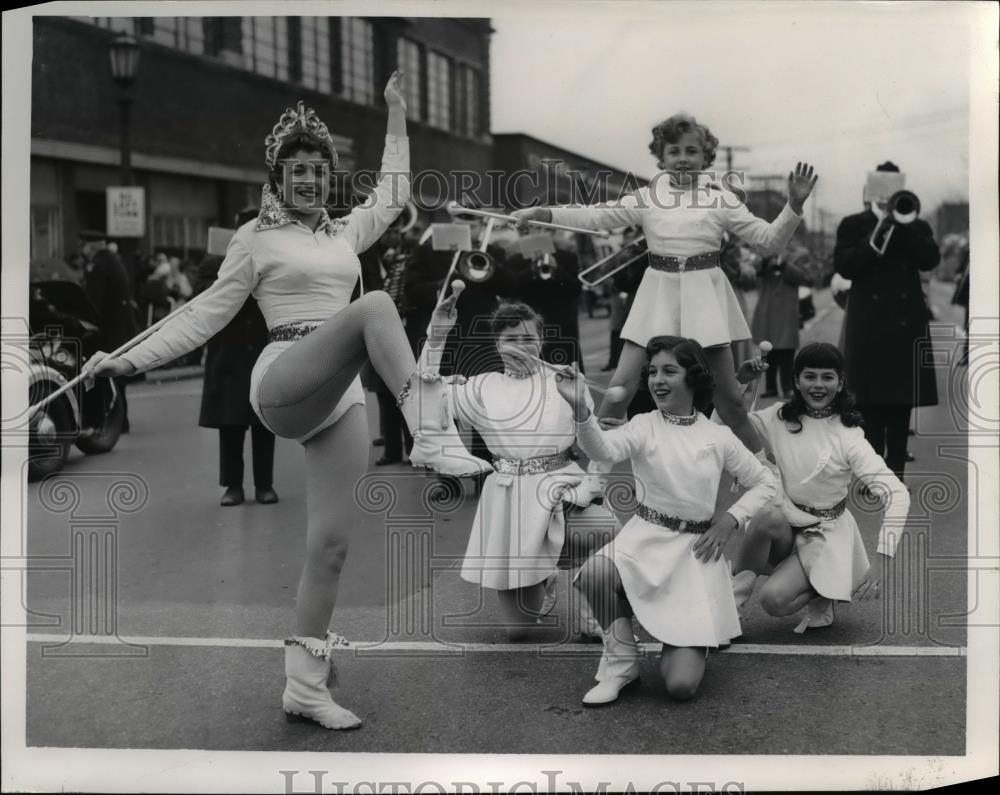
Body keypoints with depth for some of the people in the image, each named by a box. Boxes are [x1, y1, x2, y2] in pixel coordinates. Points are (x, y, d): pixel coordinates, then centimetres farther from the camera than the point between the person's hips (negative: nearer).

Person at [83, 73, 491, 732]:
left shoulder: (346, 234, 21)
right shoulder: (257, 239, 7)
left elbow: (394, 195, 33)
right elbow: (208, 313, 6)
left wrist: (397, 115, 33)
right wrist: (131, 359, -1)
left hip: (341, 398, 5)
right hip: (282, 385, -5)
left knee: (332, 542, -3)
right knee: (375, 306, -31)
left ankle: (305, 686, 4)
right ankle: (432, 434, -43)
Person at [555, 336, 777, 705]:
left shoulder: (718, 437, 1)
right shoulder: (644, 426, -3)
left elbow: (766, 483, 12)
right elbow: (603, 449, -25)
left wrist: (730, 520, -2)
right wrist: (581, 410, -44)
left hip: (695, 552, 0)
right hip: (646, 539, 0)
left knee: (681, 684, -12)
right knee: (594, 572, -37)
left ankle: (688, 642, 27)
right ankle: (621, 661, -9)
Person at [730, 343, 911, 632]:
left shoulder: (849, 437, -15)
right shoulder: (779, 418, -3)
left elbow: (897, 496, -20)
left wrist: (881, 564, -26)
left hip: (825, 533, -3)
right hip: (784, 527, 3)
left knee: (774, 600, -25)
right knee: (768, 518, -34)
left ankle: (822, 594, 6)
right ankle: (742, 578, -8)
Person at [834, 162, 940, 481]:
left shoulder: (915, 225, 11)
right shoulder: (853, 225, 6)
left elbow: (930, 260, -6)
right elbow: (844, 266, -7)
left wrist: (903, 224, -13)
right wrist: (875, 236, -16)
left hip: (907, 323, 2)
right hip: (869, 324, -2)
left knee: (901, 403, 3)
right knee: (871, 403, -2)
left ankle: (896, 474, 9)